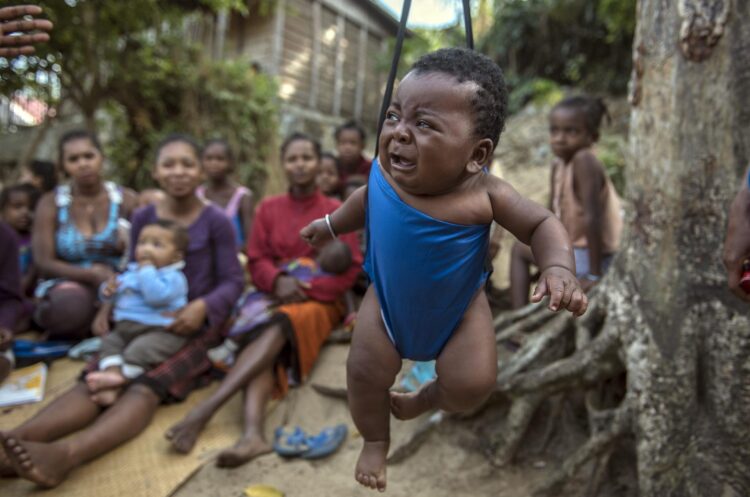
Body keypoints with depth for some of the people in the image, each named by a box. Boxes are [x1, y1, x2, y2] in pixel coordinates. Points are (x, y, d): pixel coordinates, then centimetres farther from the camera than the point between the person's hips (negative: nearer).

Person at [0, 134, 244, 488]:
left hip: (196, 326, -4)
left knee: (146, 388, -31)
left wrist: (202, 306, -26)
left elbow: (232, 280, -8)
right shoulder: (143, 218, 8)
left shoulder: (216, 222, -5)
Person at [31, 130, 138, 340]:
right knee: (69, 304, -38)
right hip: (68, 284, -1)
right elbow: (43, 262, -6)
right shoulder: (51, 203, 1)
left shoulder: (127, 199, 2)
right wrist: (91, 275, -22)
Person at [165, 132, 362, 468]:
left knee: (278, 328, -35)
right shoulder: (268, 208, 12)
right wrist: (278, 281, -18)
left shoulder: (335, 211, 5)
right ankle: (253, 434, -51)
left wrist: (309, 289, -16)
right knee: (262, 342, -31)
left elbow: (351, 266, -2)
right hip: (274, 296, 3)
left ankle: (205, 409, -44)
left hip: (319, 301, -2)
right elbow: (257, 259, 6)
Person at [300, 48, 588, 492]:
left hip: (460, 306, -1)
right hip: (388, 298, 2)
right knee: (365, 372, 0)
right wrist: (331, 225, 18)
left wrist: (559, 268, -37)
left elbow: (543, 224, -17)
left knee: (473, 384, -6)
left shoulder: (485, 195, -30)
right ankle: (376, 439, 32)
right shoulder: (382, 173, -22)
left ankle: (427, 398, 31)